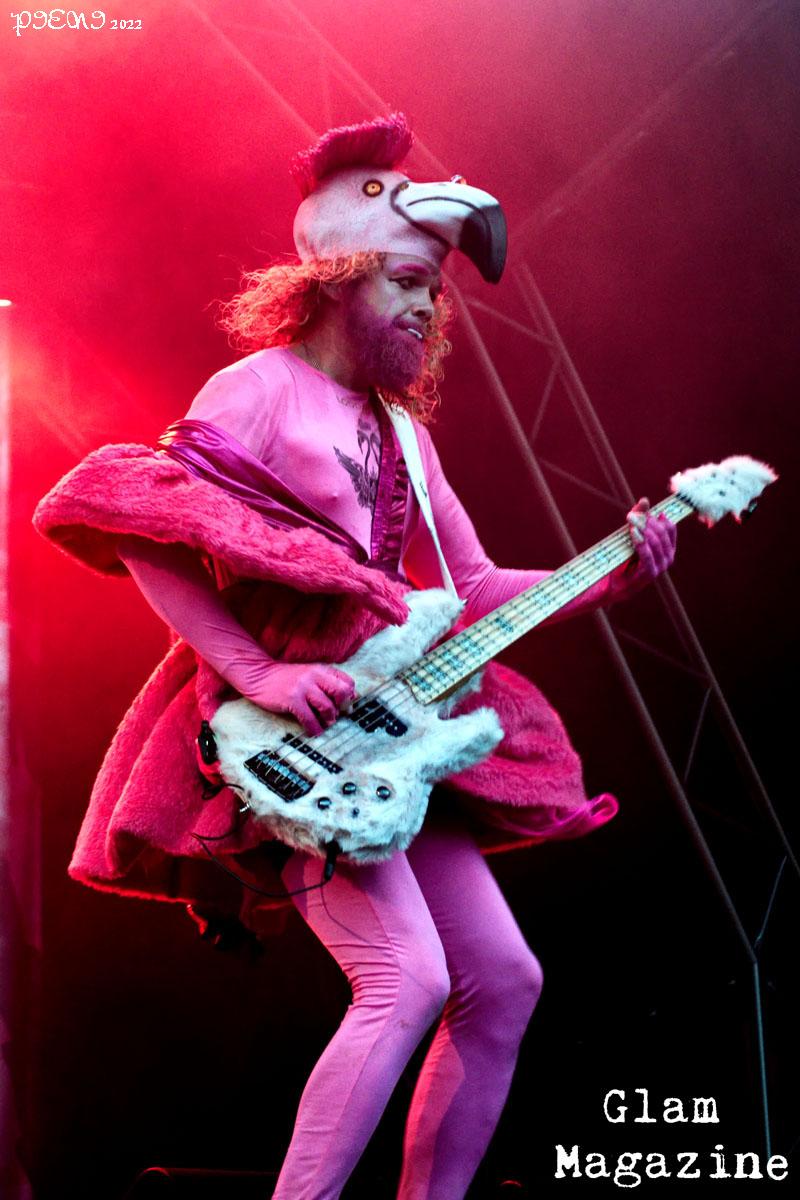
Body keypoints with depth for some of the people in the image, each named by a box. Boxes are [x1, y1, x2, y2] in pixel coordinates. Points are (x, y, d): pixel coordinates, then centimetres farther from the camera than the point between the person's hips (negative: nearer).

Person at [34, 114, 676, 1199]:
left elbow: (472, 591, 19)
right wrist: (258, 674, -22)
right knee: (407, 977, -21)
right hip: (287, 734, -8)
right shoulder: (263, 388, -6)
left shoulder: (402, 428, 18)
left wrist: (609, 580, 5)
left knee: (504, 979, 6)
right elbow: (138, 531, -16)